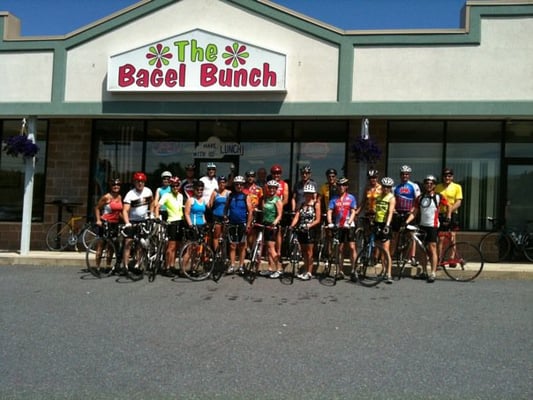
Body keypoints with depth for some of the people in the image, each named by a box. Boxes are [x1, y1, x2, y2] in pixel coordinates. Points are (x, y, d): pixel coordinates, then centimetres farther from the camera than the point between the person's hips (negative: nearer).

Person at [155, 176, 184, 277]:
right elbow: (157, 207, -14)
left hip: (180, 222, 6)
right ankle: (166, 268, -5)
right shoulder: (167, 195, -6)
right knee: (171, 246, -10)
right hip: (172, 222, -6)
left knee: (176, 246, 10)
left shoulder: (180, 196, 12)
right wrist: (157, 218, -27)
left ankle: (172, 266, 18)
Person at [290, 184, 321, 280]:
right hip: (301, 230, 5)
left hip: (310, 230, -5)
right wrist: (292, 226, -14)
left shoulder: (316, 204, -3)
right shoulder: (301, 204, 10)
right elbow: (296, 217, 2)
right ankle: (305, 271, 18)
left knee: (309, 252, -1)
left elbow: (317, 220, -7)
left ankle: (309, 273, 6)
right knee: (304, 252, 11)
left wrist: (309, 225, -21)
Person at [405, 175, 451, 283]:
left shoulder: (438, 197, -2)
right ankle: (424, 272, 20)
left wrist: (448, 217, 4)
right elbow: (414, 213, 4)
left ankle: (433, 273, -10)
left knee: (432, 249, -9)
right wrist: (406, 222, -7)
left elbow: (448, 207, 11)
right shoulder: (420, 198, 7)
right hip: (422, 225, 5)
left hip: (433, 226, -5)